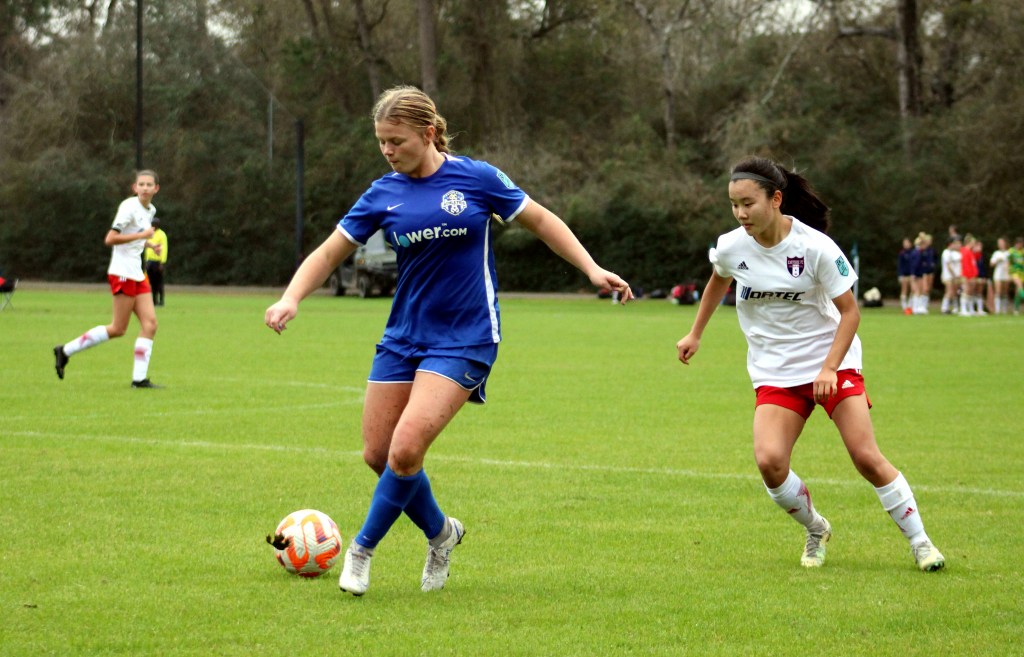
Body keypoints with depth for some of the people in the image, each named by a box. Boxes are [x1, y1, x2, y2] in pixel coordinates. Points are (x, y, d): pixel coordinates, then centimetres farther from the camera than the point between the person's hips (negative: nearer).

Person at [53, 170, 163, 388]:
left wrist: (149, 244, 11)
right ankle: (66, 351, 3)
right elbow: (110, 239, -20)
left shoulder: (150, 210, 14)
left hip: (137, 274, 9)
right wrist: (142, 235, -21)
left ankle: (139, 378, -2)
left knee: (150, 323, -2)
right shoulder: (129, 207, -13)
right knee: (118, 329, -7)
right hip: (123, 273, -9)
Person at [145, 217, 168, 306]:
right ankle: (154, 300, 9)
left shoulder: (162, 235, -5)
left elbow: (164, 249, -10)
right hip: (149, 261, 7)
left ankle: (161, 300, -1)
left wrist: (162, 263, -17)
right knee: (152, 282, 6)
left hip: (158, 261, -7)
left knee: (159, 282, -4)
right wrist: (146, 260, 14)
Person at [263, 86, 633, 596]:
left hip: (464, 339, -5)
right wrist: (291, 298, -12)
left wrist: (592, 269, -2)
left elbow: (540, 221, 5)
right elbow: (330, 252, 5)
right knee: (378, 455, 3)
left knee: (405, 451, -18)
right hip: (403, 337, 5)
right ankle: (440, 532, 28)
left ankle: (361, 551, 2)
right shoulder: (384, 194, 2)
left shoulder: (475, 178, -6)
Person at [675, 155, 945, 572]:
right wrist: (695, 334, 25)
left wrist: (829, 367, -20)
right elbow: (718, 281, 18)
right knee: (769, 461, -18)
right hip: (775, 374, 3)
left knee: (867, 458, -10)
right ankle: (815, 530, 10)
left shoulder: (815, 247, -17)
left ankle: (919, 542, 8)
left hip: (833, 365, -3)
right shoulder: (731, 248, -7)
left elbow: (850, 311, -10)